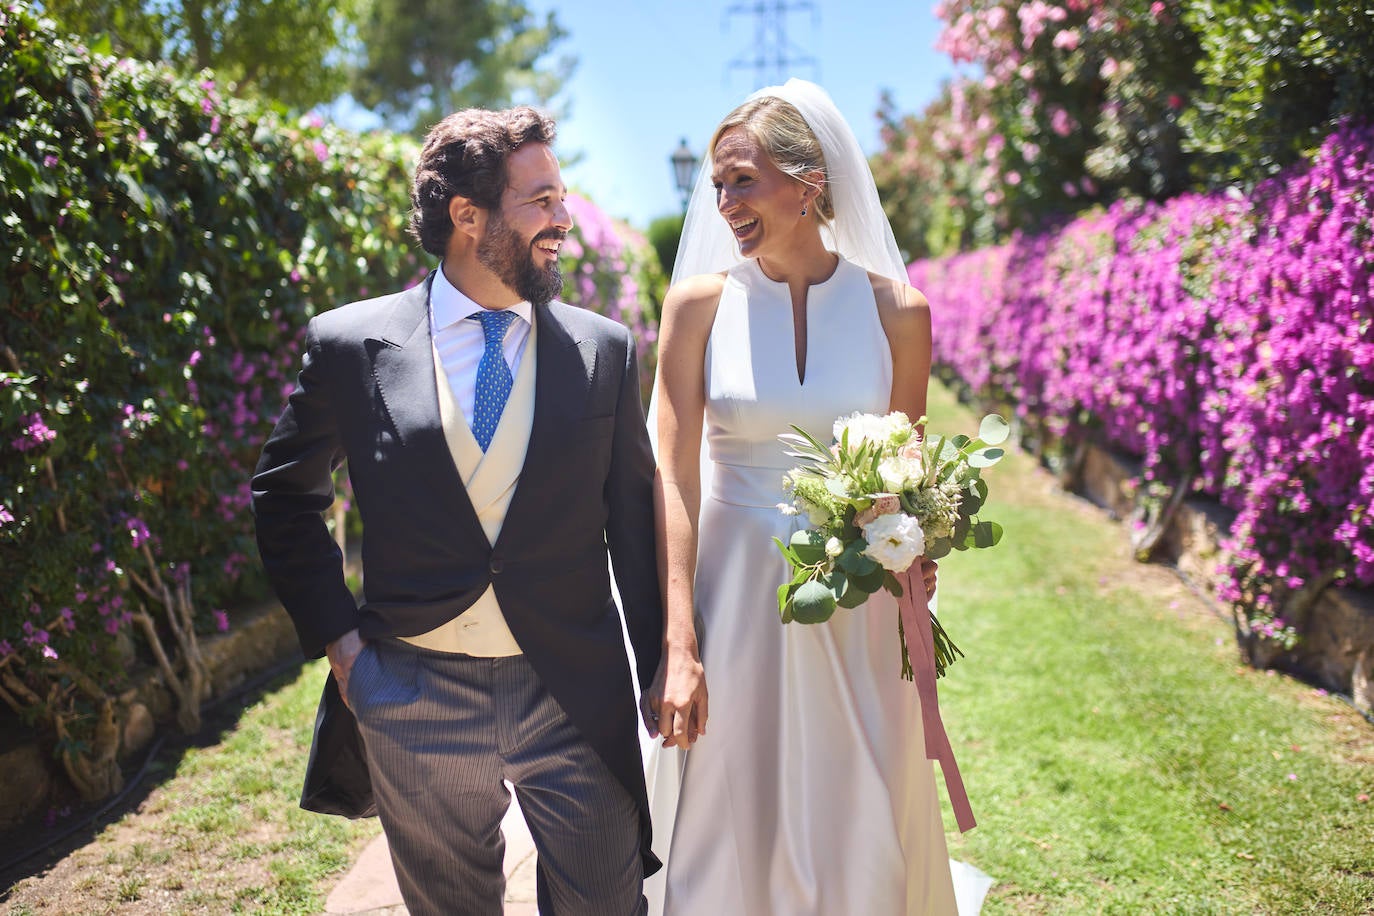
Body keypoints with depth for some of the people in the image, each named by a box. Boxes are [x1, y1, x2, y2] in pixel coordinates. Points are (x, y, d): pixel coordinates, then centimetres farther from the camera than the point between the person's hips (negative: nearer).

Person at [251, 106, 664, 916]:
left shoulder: (604, 349, -2)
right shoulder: (350, 346, -5)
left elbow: (634, 517, 3)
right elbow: (285, 500, 7)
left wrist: (659, 672, 4)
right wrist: (337, 637, 0)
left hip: (575, 696, 0)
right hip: (415, 698, 0)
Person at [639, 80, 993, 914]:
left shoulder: (896, 311, -3)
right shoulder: (701, 303, -5)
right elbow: (674, 476, -8)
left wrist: (916, 617, 5)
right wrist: (676, 647, -14)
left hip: (855, 603, 1)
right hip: (732, 594, 0)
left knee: (856, 825, 14)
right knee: (724, 825, 11)